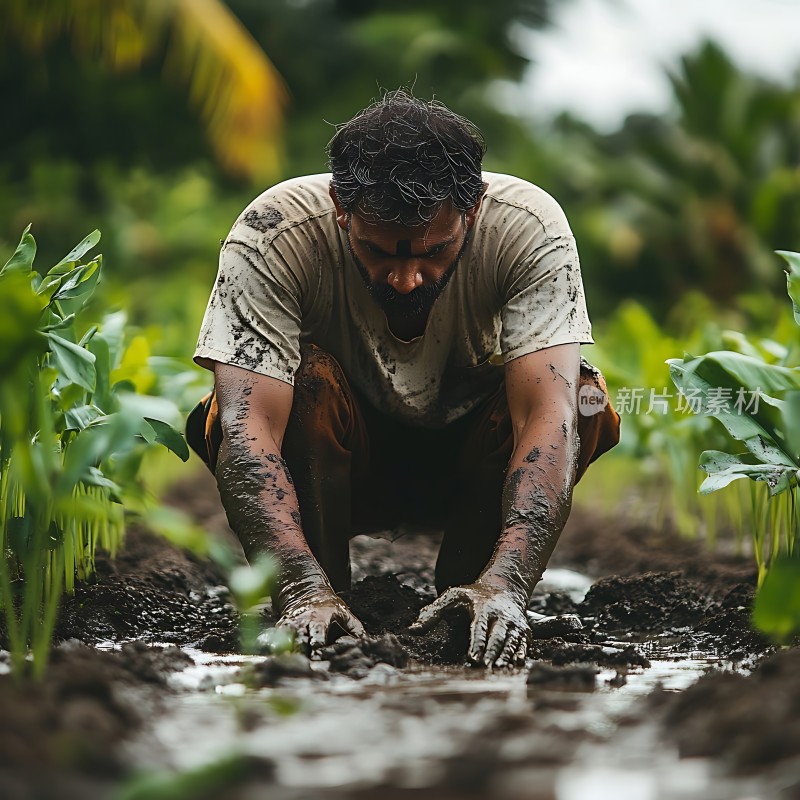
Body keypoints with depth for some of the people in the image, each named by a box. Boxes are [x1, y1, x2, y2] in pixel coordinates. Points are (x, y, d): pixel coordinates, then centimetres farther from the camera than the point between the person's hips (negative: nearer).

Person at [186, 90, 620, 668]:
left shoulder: (530, 226, -28)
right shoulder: (274, 235, -30)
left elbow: (549, 414, -38)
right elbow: (250, 425, -38)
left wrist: (505, 583, -52)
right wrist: (303, 588, -52)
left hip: (473, 464, 1)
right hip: (340, 463, -1)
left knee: (583, 400, -29)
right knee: (307, 379, -33)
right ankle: (314, 620, -14)